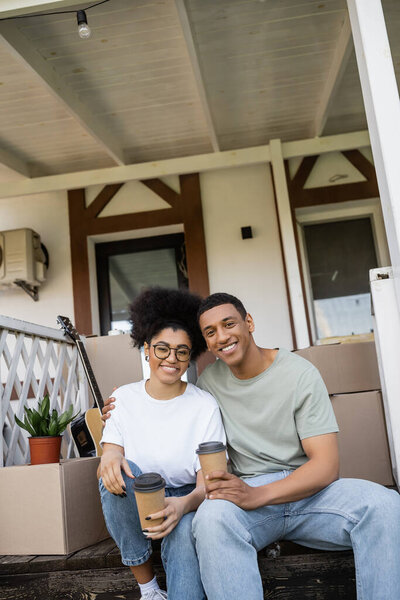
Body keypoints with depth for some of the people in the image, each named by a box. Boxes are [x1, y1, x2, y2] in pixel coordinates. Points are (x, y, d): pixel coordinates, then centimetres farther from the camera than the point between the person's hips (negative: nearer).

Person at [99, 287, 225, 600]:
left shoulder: (205, 405, -9)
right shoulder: (124, 398, -2)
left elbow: (208, 481, -12)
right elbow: (110, 453, -8)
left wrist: (184, 504, -35)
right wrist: (109, 461, -34)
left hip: (184, 502, -3)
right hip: (132, 504, 3)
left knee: (185, 530, -37)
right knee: (120, 471, -30)